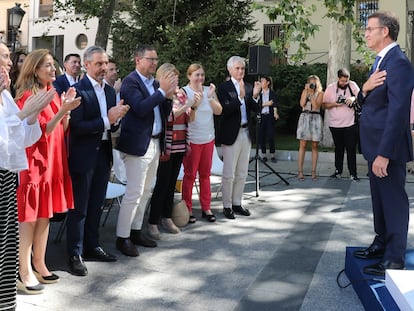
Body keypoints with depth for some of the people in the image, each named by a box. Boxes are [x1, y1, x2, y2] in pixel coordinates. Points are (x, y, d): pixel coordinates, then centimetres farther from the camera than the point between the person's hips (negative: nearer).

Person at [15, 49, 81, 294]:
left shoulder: (53, 94, 13)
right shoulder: (27, 96, -11)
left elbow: (61, 131, 12)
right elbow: (41, 132, -17)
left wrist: (66, 110, -3)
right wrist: (62, 110, -25)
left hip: (53, 161, 8)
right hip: (34, 162, -8)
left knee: (45, 214, 11)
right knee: (30, 216, -3)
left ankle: (39, 264, 21)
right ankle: (25, 271, 5)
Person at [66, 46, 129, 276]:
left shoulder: (110, 91, 10)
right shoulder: (78, 91, -13)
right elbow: (76, 127, -21)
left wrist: (116, 119, -9)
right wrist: (106, 120, -23)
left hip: (103, 153, 7)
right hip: (83, 155, -7)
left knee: (97, 205, 17)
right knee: (79, 208, 2)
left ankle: (92, 246, 31)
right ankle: (75, 255, 12)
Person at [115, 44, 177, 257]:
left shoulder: (155, 83, 13)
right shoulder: (130, 82, -9)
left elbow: (164, 113, 12)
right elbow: (140, 108, -23)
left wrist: (169, 95, -6)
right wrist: (162, 91, -21)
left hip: (155, 143, 8)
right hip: (138, 145, -8)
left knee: (145, 192, 14)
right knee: (134, 193, -5)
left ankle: (136, 231, 26)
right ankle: (122, 237, 6)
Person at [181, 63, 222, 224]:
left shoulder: (209, 90, 5)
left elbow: (218, 111, -4)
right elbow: (187, 117, -12)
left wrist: (210, 97, -17)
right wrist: (195, 105, -29)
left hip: (208, 139, 5)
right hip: (192, 140, -4)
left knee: (205, 174, 11)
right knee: (190, 175, 2)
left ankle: (206, 208, 19)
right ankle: (187, 209, 11)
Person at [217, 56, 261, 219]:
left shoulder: (248, 87, 9)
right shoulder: (224, 87, -7)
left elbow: (255, 109, 5)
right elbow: (225, 110, -18)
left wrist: (255, 96, -13)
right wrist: (240, 97, -27)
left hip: (246, 133, 6)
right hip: (231, 134, -6)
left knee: (242, 173, 13)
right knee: (229, 173, 0)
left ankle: (237, 203, 24)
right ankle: (227, 206, 12)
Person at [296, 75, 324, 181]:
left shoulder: (320, 93, 5)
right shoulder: (304, 91, 11)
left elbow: (316, 106, -9)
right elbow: (302, 104, -5)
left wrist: (312, 93, -10)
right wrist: (306, 91, -5)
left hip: (315, 118, -1)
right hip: (304, 117, 1)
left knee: (314, 146, 1)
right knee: (302, 145, -3)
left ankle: (314, 172, 5)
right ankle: (300, 171, -2)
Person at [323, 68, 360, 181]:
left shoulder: (353, 85, 0)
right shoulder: (330, 88, 1)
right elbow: (324, 104, 2)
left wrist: (354, 98, -20)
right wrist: (335, 104, -15)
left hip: (350, 124, -1)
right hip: (335, 124, 1)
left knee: (351, 149, 0)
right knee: (338, 149, 12)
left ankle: (353, 173, 5)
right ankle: (338, 171, 21)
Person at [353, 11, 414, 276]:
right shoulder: (381, 62, 14)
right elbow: (367, 103, 16)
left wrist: (384, 154, -26)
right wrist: (365, 89, -8)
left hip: (388, 147, -10)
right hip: (376, 145, 10)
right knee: (380, 198, 18)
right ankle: (382, 244, 32)